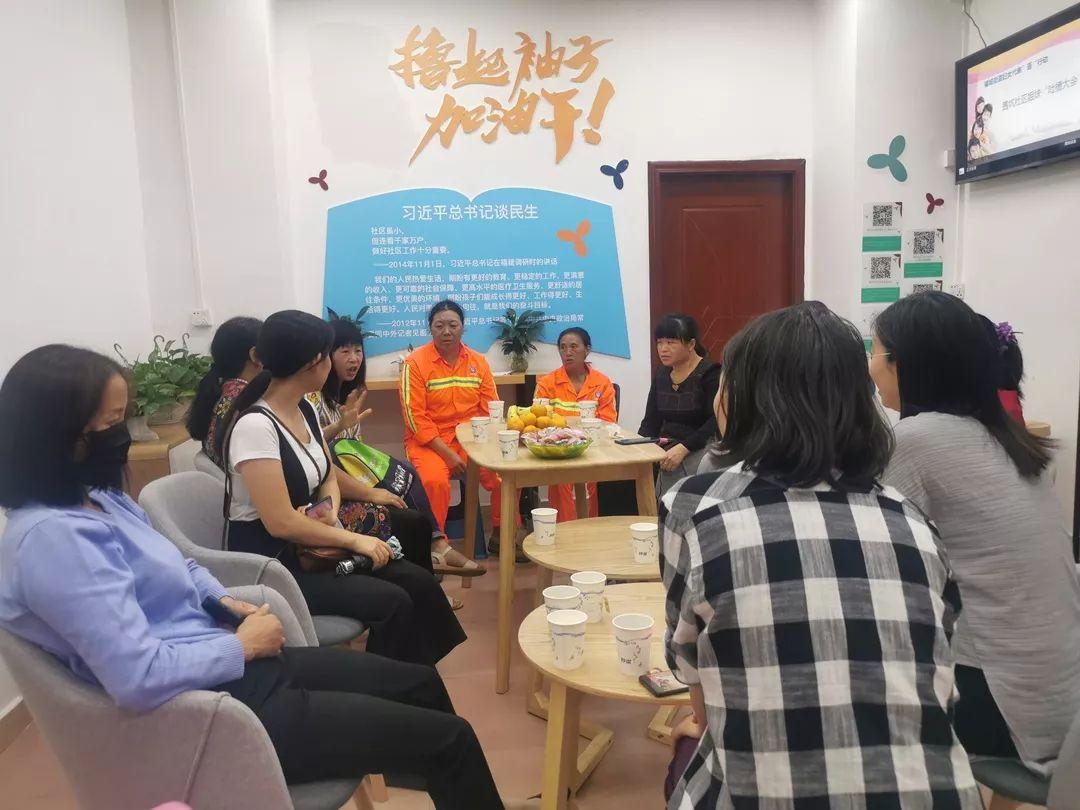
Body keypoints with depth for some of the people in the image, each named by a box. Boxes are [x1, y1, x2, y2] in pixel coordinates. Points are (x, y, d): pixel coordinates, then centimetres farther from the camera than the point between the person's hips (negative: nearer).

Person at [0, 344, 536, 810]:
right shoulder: (51, 538, -24)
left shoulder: (96, 499, 6)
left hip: (232, 668, 10)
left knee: (420, 683, 16)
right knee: (448, 739, -5)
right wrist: (243, 645, -15)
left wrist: (229, 604, 3)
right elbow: (140, 678, -30)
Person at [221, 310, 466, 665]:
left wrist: (331, 512, -9)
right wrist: (354, 539, -17)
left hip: (306, 543, 8)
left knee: (418, 581, -7)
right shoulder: (254, 426, -23)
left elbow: (328, 478, 13)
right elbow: (280, 523, -25)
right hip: (269, 563, -8)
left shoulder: (304, 410, 5)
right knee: (391, 602, -20)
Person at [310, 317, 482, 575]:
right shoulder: (313, 392, -12)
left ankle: (435, 546, -20)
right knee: (402, 478, -21)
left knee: (406, 473, -17)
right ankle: (435, 546, -10)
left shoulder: (351, 389, 15)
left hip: (351, 457, 8)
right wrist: (340, 425, -30)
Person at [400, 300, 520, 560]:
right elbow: (415, 417, -10)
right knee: (435, 480, -33)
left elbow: (491, 409, 8)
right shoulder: (415, 362, -5)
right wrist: (447, 453, -17)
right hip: (429, 441, -4)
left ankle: (500, 537, 5)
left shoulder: (478, 361, 8)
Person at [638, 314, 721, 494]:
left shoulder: (711, 374, -6)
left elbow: (717, 422, -16)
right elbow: (651, 421, 11)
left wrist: (684, 448, -26)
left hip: (697, 451, -6)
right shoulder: (661, 376, 14)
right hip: (665, 451, 6)